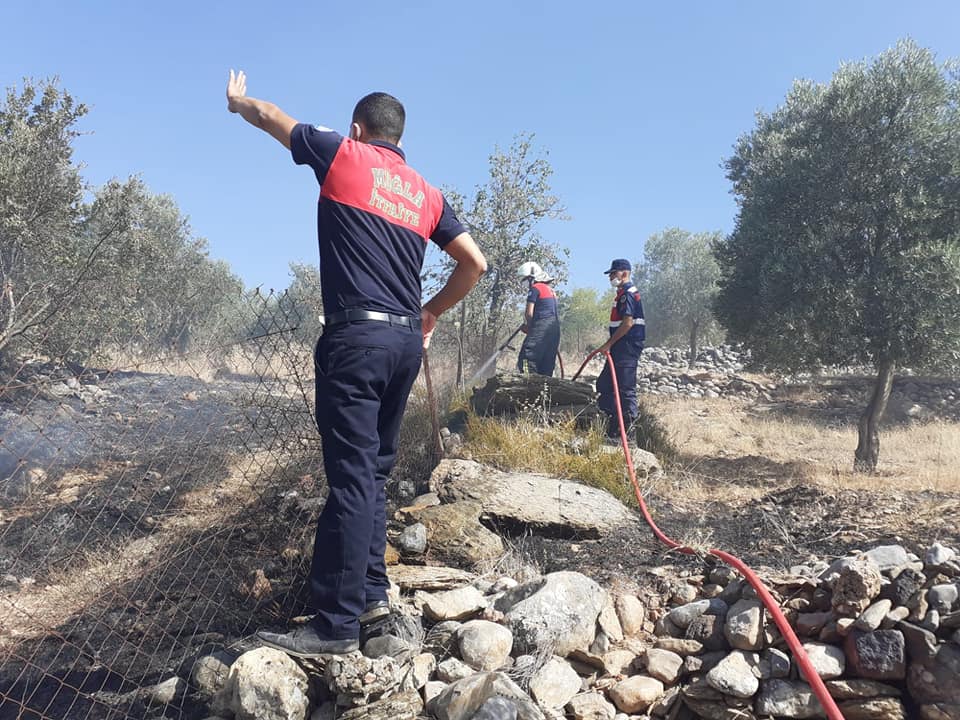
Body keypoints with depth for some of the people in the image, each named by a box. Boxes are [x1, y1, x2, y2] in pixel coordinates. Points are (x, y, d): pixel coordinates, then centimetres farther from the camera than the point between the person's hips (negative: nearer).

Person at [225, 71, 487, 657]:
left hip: (356, 334, -6)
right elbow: (475, 264, 15)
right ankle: (371, 592, 17)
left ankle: (338, 625, -5)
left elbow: (270, 117, 21)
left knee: (352, 475, -9)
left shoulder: (344, 156, 6)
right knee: (374, 470, 14)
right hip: (407, 340, 6)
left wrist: (239, 100, 42)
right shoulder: (426, 193, 17)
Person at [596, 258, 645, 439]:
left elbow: (628, 323, -22)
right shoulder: (623, 293, 19)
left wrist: (609, 343, -19)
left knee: (626, 388, -8)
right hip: (622, 347, 11)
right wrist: (611, 345, 20)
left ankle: (629, 429, -4)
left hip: (628, 347, -11)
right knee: (604, 384, 14)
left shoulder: (628, 293, -13)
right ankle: (612, 425, 19)